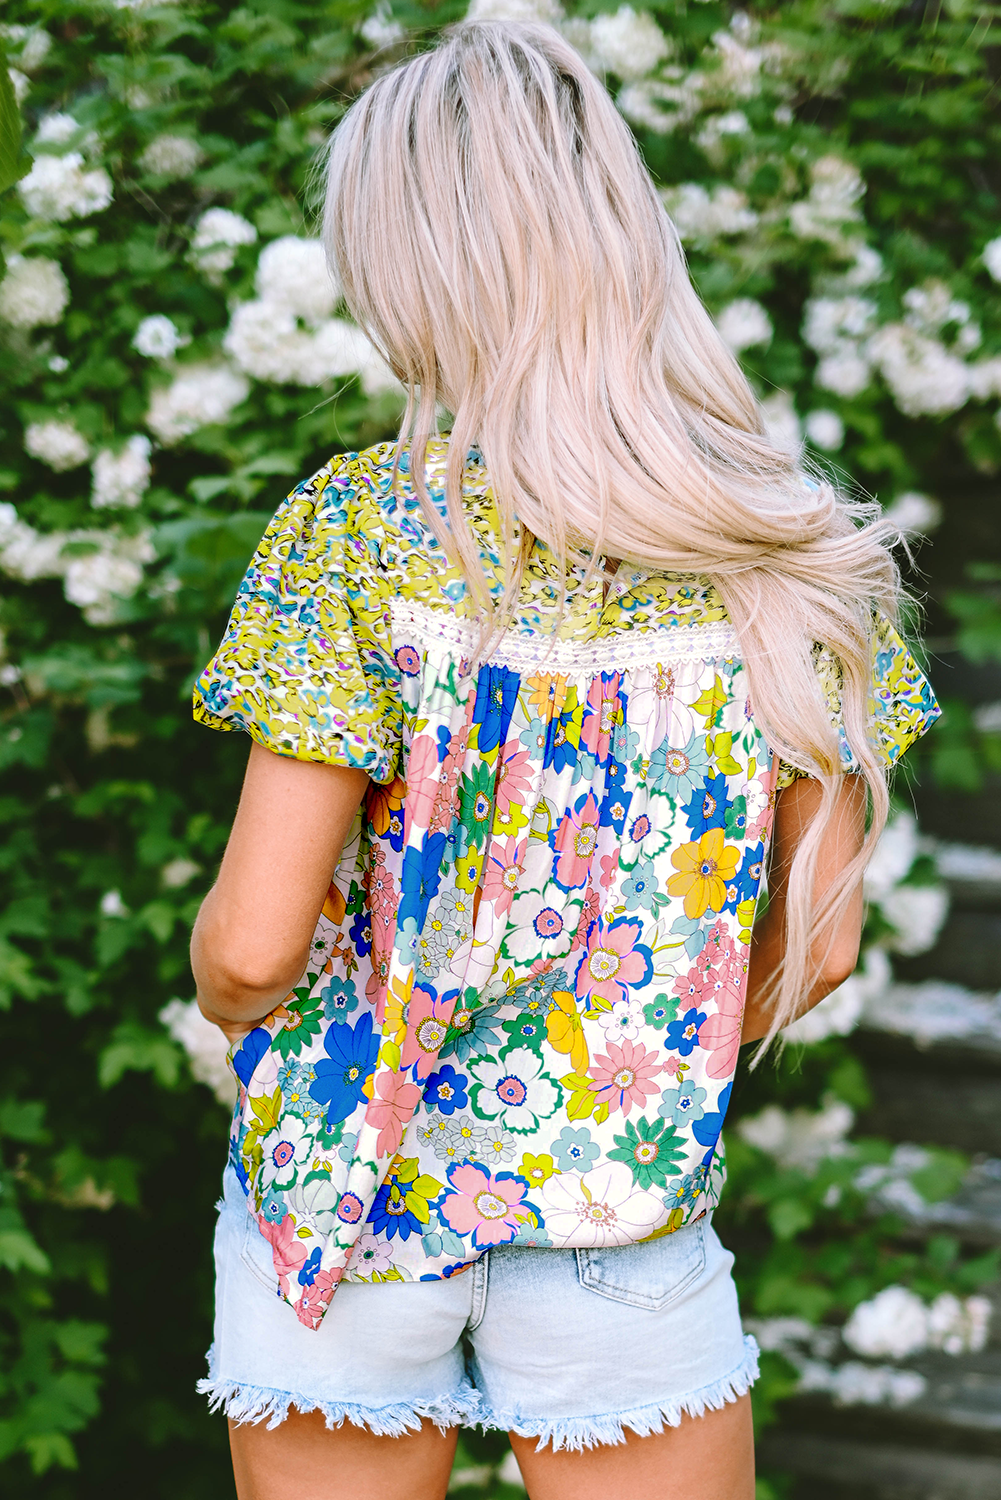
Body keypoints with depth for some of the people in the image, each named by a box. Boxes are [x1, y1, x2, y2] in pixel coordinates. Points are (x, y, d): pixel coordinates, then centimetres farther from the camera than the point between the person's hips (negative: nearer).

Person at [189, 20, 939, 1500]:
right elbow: (819, 946, -3)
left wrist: (229, 994, 7)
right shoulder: (796, 559, -8)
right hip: (632, 1217, 1)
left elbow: (250, 945, -16)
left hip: (346, 1196, -1)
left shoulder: (355, 531, -16)